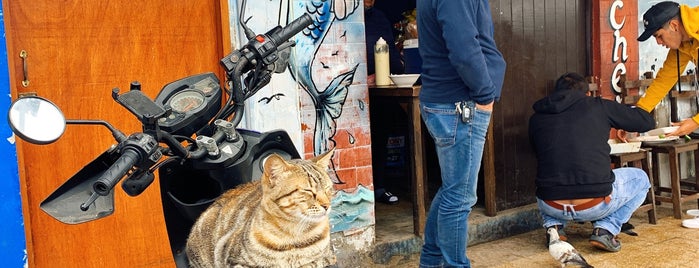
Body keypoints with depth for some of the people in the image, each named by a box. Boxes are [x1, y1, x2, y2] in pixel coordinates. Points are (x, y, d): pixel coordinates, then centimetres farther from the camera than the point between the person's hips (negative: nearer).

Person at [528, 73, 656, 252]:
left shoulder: (536, 118, 10)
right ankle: (606, 229, 7)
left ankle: (554, 226, 12)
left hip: (551, 206, 3)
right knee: (640, 179, 26)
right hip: (595, 205, -3)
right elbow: (647, 121, 12)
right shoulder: (598, 106, 3)